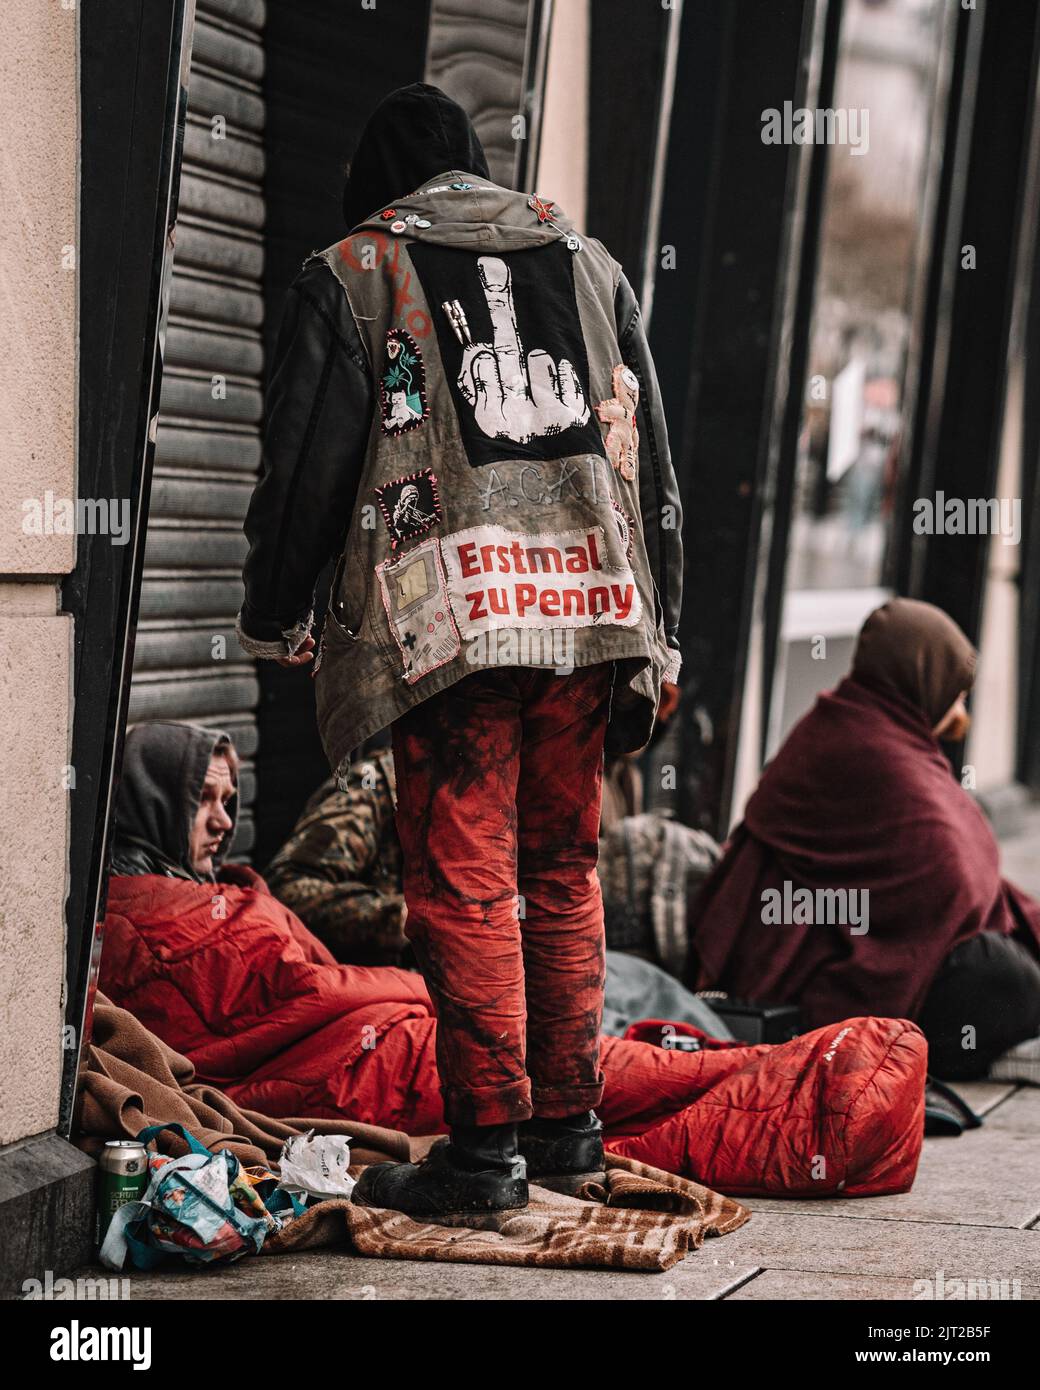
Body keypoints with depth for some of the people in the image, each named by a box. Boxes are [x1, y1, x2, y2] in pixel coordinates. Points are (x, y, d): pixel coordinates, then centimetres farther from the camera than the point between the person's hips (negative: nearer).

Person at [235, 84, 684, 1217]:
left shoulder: (350, 274, 6)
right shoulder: (590, 265, 19)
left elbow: (305, 463, 3)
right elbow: (651, 463, 18)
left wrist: (275, 619, 14)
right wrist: (658, 637, 22)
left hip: (445, 615, -4)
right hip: (591, 607, 5)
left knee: (464, 882, -2)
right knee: (562, 871, 14)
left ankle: (488, 1144, -3)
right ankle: (569, 1124, 19)